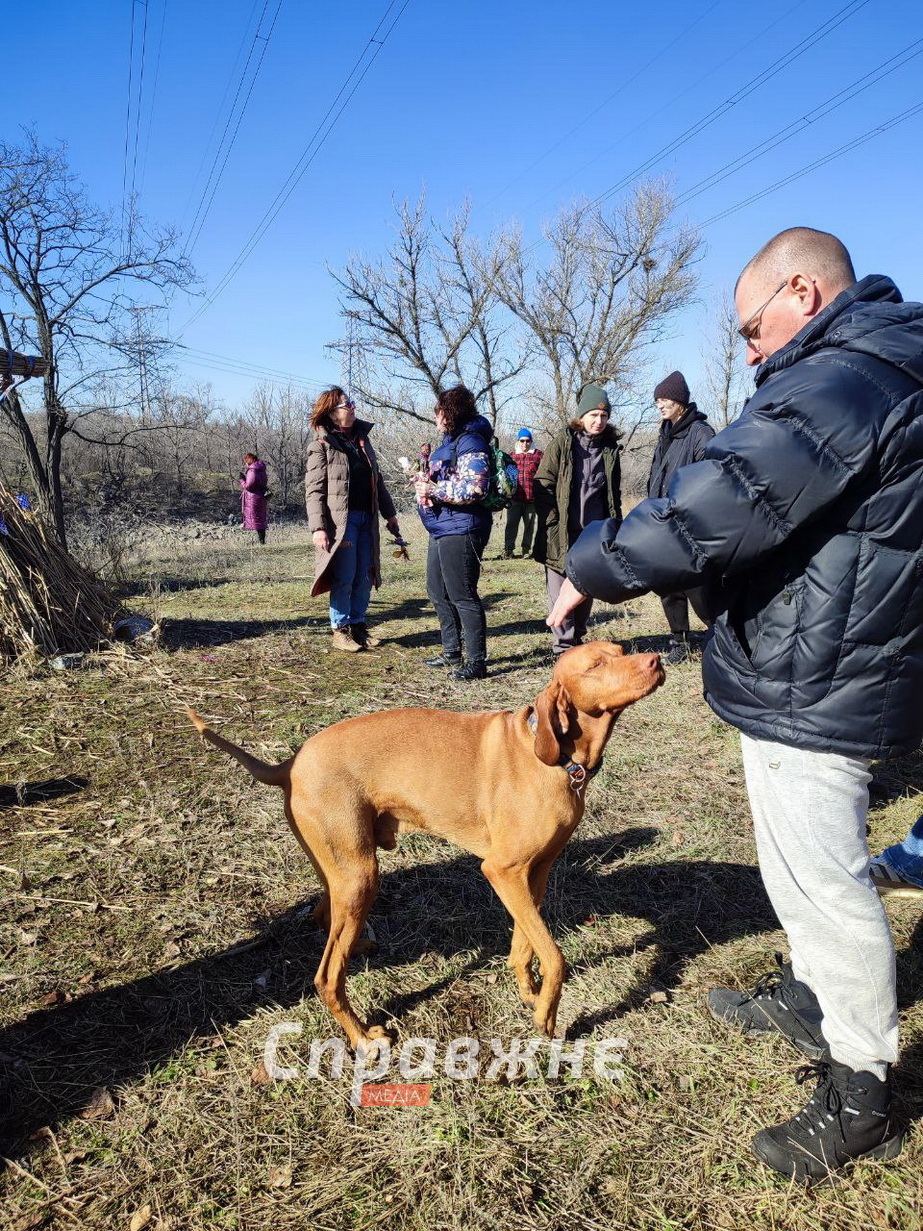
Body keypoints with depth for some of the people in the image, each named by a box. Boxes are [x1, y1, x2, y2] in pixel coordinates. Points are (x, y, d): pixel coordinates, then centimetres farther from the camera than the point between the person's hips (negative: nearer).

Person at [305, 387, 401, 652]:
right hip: (341, 519, -6)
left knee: (365, 576, 9)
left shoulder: (362, 439, 14)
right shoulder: (321, 446, -6)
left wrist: (389, 512, 18)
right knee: (344, 577, -3)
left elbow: (377, 479, 20)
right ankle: (340, 630, 10)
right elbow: (314, 490, -10)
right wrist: (318, 527, -18)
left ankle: (358, 624, 22)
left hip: (367, 518, 7)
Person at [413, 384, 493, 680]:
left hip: (460, 530, -11)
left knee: (462, 595, -5)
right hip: (442, 528, 11)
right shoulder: (450, 441, 18)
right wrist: (424, 478, 8)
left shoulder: (470, 442, -14)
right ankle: (452, 653, 30)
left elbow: (474, 488, -24)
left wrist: (433, 489, -17)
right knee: (439, 593, 17)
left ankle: (477, 661, 4)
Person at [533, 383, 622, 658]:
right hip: (562, 533, -4)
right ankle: (563, 646, 4)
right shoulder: (563, 443, -2)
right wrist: (552, 524, -10)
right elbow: (543, 485, -4)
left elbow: (614, 494, 18)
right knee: (560, 591, -2)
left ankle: (577, 638, 25)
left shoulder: (610, 449, 10)